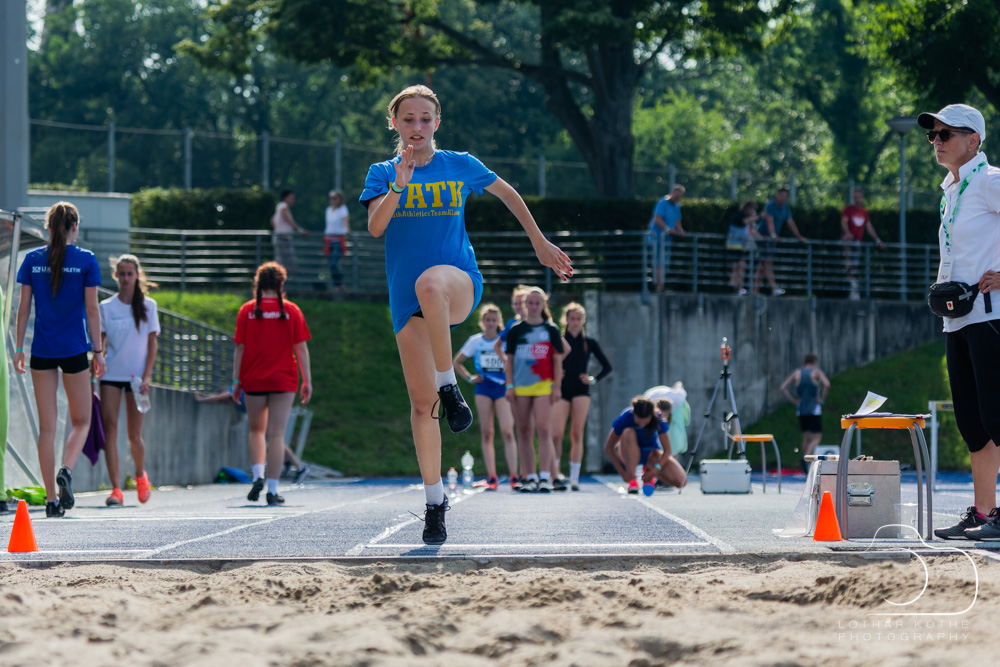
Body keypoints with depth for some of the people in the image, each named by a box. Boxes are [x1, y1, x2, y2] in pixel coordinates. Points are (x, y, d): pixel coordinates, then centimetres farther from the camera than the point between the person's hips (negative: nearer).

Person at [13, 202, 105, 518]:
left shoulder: (32, 260, 3)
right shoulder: (86, 260, -4)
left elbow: (24, 307, 3)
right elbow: (91, 309, -4)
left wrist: (18, 347, 10)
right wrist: (98, 351, 2)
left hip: (42, 350, 2)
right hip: (74, 349, -2)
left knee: (47, 426, 6)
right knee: (81, 421, 12)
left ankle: (51, 498, 3)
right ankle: (66, 471, -15)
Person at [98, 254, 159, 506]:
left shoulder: (148, 306, 4)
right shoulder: (106, 307, 4)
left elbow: (152, 344, 4)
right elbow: (100, 344, 5)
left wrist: (146, 376, -6)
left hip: (136, 376, 0)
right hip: (111, 375, 0)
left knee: (134, 435, 1)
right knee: (110, 429, -11)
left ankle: (140, 474, 31)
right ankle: (116, 488, -13)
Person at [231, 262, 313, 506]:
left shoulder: (247, 310, 0)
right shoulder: (291, 311, -1)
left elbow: (240, 348, 0)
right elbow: (301, 348, -2)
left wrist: (237, 380, 6)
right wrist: (307, 381, 4)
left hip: (253, 379, 1)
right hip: (284, 380, -1)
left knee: (256, 430, 19)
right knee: (276, 435, 0)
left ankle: (258, 476, 1)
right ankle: (272, 490, -4)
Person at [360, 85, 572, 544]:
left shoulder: (459, 166, 6)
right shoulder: (382, 174, 6)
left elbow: (507, 193, 23)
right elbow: (375, 227, -11)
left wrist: (540, 243, 24)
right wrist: (399, 183, -25)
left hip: (460, 283, -2)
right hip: (407, 300, 2)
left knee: (429, 284, -41)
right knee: (421, 404, -1)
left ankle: (449, 385, -25)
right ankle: (435, 502, 14)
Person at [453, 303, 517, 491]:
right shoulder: (475, 341, 7)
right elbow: (457, 362, 17)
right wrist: (469, 377, 5)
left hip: (502, 388, -2)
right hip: (483, 389, 2)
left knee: (507, 431, -13)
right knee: (486, 433, -1)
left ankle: (514, 476, -13)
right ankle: (491, 477, -1)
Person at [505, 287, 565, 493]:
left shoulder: (551, 330, 5)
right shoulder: (516, 330, 9)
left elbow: (557, 360, 6)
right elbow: (510, 360, 12)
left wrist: (557, 386, -1)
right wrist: (509, 386, 5)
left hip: (543, 385, -2)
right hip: (521, 387, 2)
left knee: (544, 429, -12)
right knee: (524, 431, 3)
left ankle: (545, 477, -12)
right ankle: (530, 477, 8)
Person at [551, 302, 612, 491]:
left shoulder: (589, 342, 8)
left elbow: (607, 366, 13)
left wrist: (594, 380, 0)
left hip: (581, 391, 1)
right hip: (561, 391, -1)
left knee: (577, 434, -3)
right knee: (557, 433, -12)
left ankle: (574, 478, -2)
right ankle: (555, 476, -5)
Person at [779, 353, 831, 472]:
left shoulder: (796, 373, 9)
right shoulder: (816, 372, -2)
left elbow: (783, 388, 1)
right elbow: (827, 384, -19)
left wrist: (793, 401, 3)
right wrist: (822, 399, -8)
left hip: (801, 410, 4)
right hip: (814, 410, -4)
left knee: (806, 437, 15)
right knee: (816, 438, -2)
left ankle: (805, 467, 11)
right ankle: (806, 457, -28)